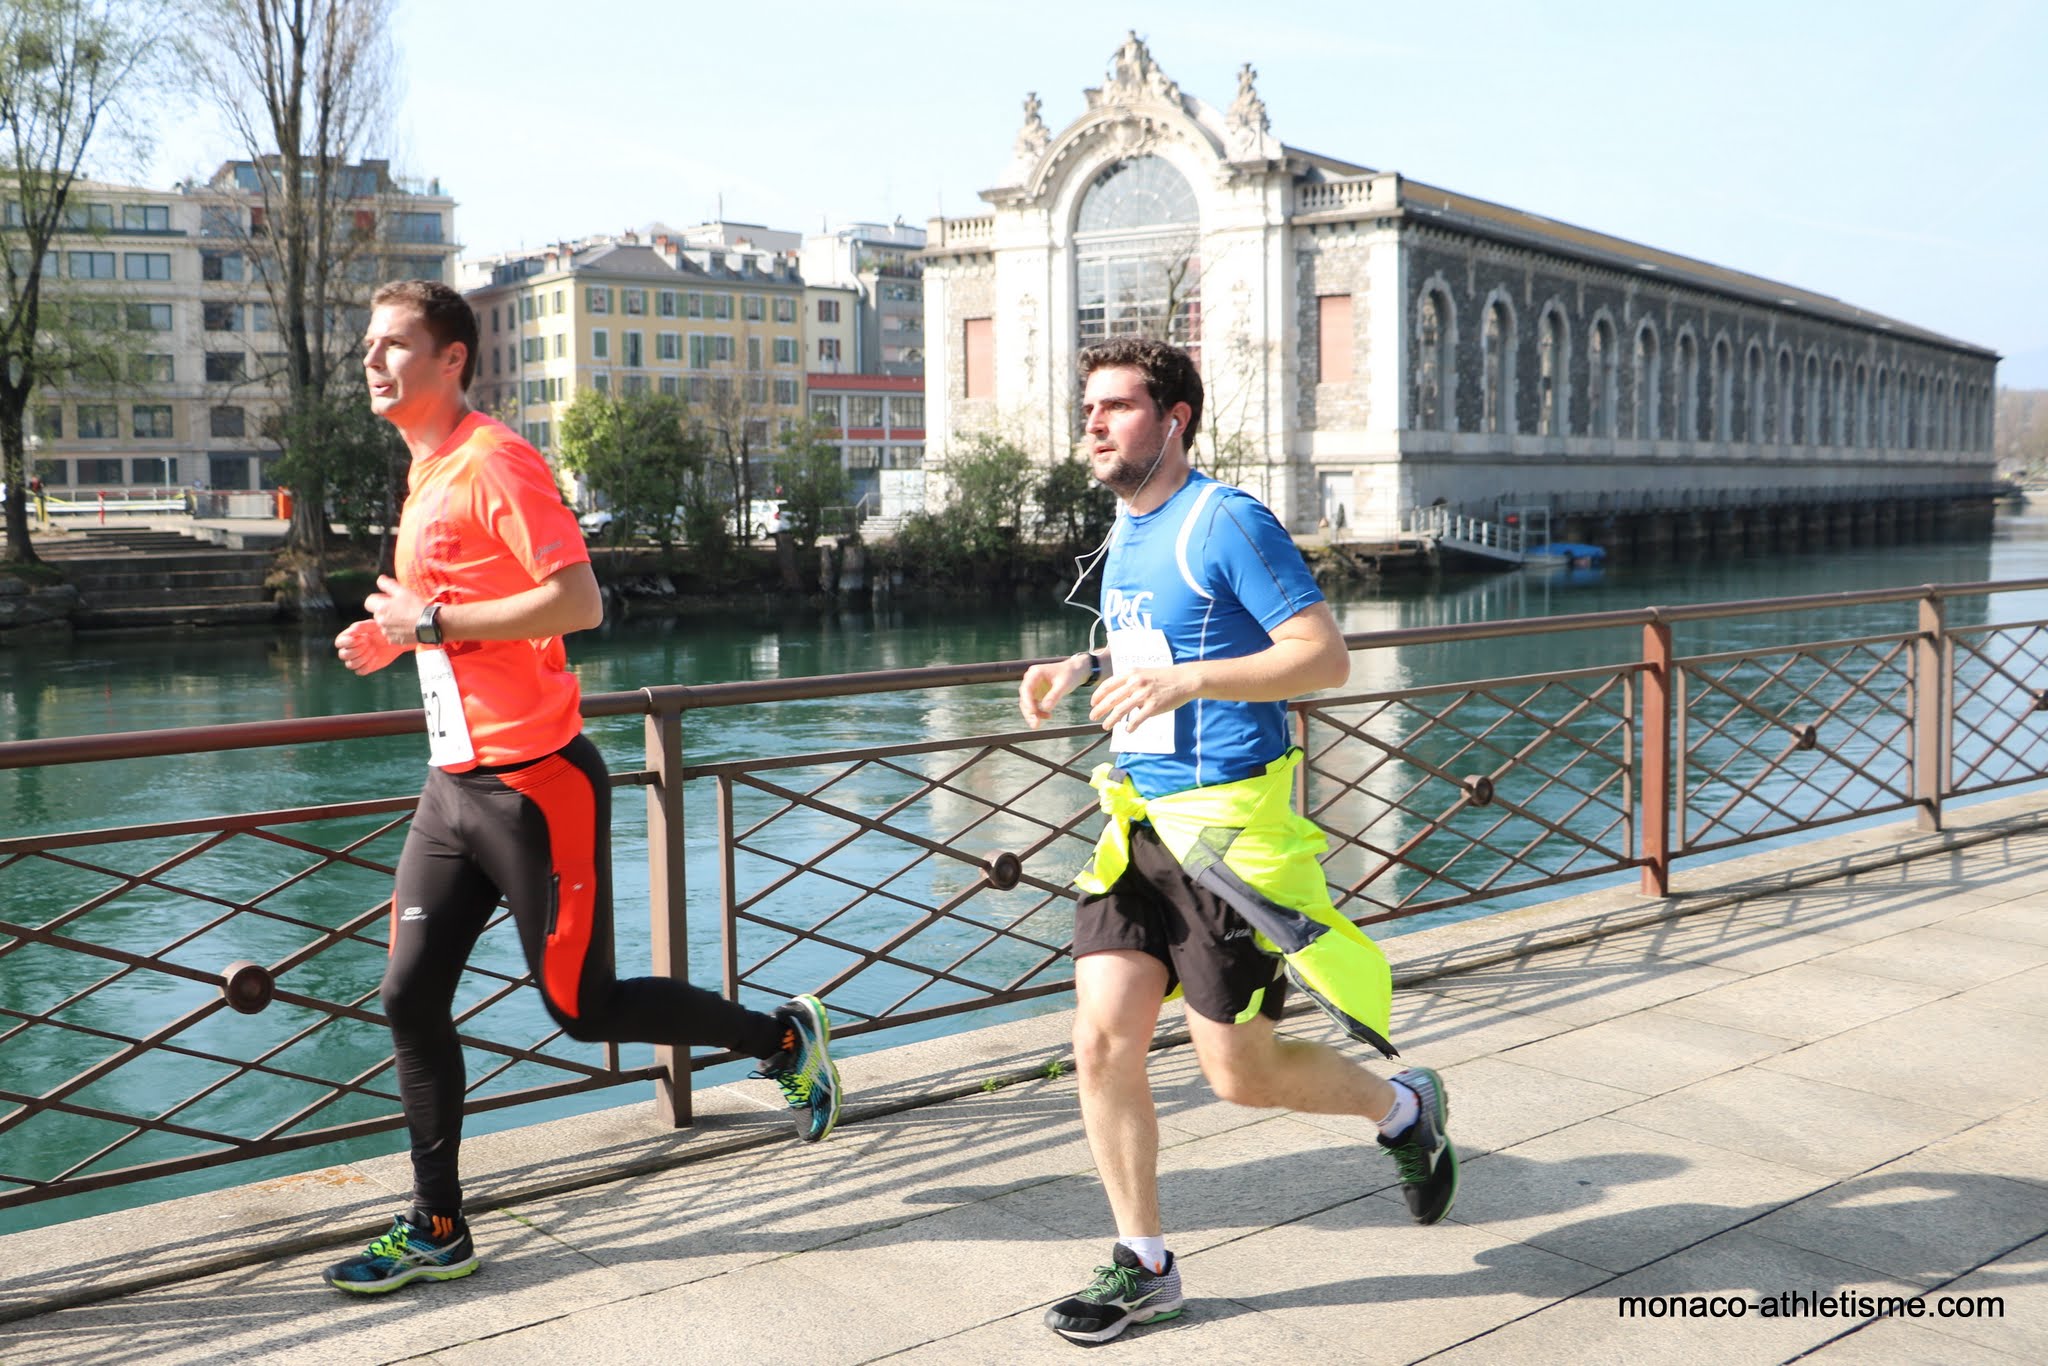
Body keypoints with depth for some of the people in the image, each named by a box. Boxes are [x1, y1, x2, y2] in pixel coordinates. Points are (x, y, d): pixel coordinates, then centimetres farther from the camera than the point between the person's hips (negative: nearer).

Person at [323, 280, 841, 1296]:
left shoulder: (494, 462, -14)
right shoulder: (427, 475, 15)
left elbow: (578, 603, -24)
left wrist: (431, 620, -19)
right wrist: (398, 638, 11)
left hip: (532, 783, -9)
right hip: (455, 784, 9)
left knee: (581, 1006, 1)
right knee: (410, 1000, 7)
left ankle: (785, 1037, 21)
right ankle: (436, 1232, 19)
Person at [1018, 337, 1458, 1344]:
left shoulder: (1227, 522, -13)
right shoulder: (1125, 529, 13)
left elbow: (1325, 657, -19)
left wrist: (1185, 681, -29)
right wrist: (1081, 669, 10)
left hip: (1229, 822, -7)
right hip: (1139, 819, 8)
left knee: (1236, 1071, 1)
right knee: (1102, 1042, 1)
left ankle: (1403, 1108, 30)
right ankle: (1143, 1267, 18)